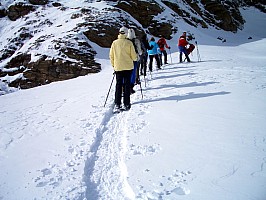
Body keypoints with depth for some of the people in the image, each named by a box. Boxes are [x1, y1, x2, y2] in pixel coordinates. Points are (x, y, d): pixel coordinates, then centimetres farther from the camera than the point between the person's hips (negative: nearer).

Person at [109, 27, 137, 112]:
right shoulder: (129, 43, -8)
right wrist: (136, 58, 17)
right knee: (127, 85, 5)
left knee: (118, 85, 7)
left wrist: (113, 65, 18)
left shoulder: (114, 43, -1)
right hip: (128, 67, -2)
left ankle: (117, 105, 3)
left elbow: (111, 56, 4)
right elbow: (133, 56, -6)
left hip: (118, 67, 2)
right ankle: (126, 104, 8)